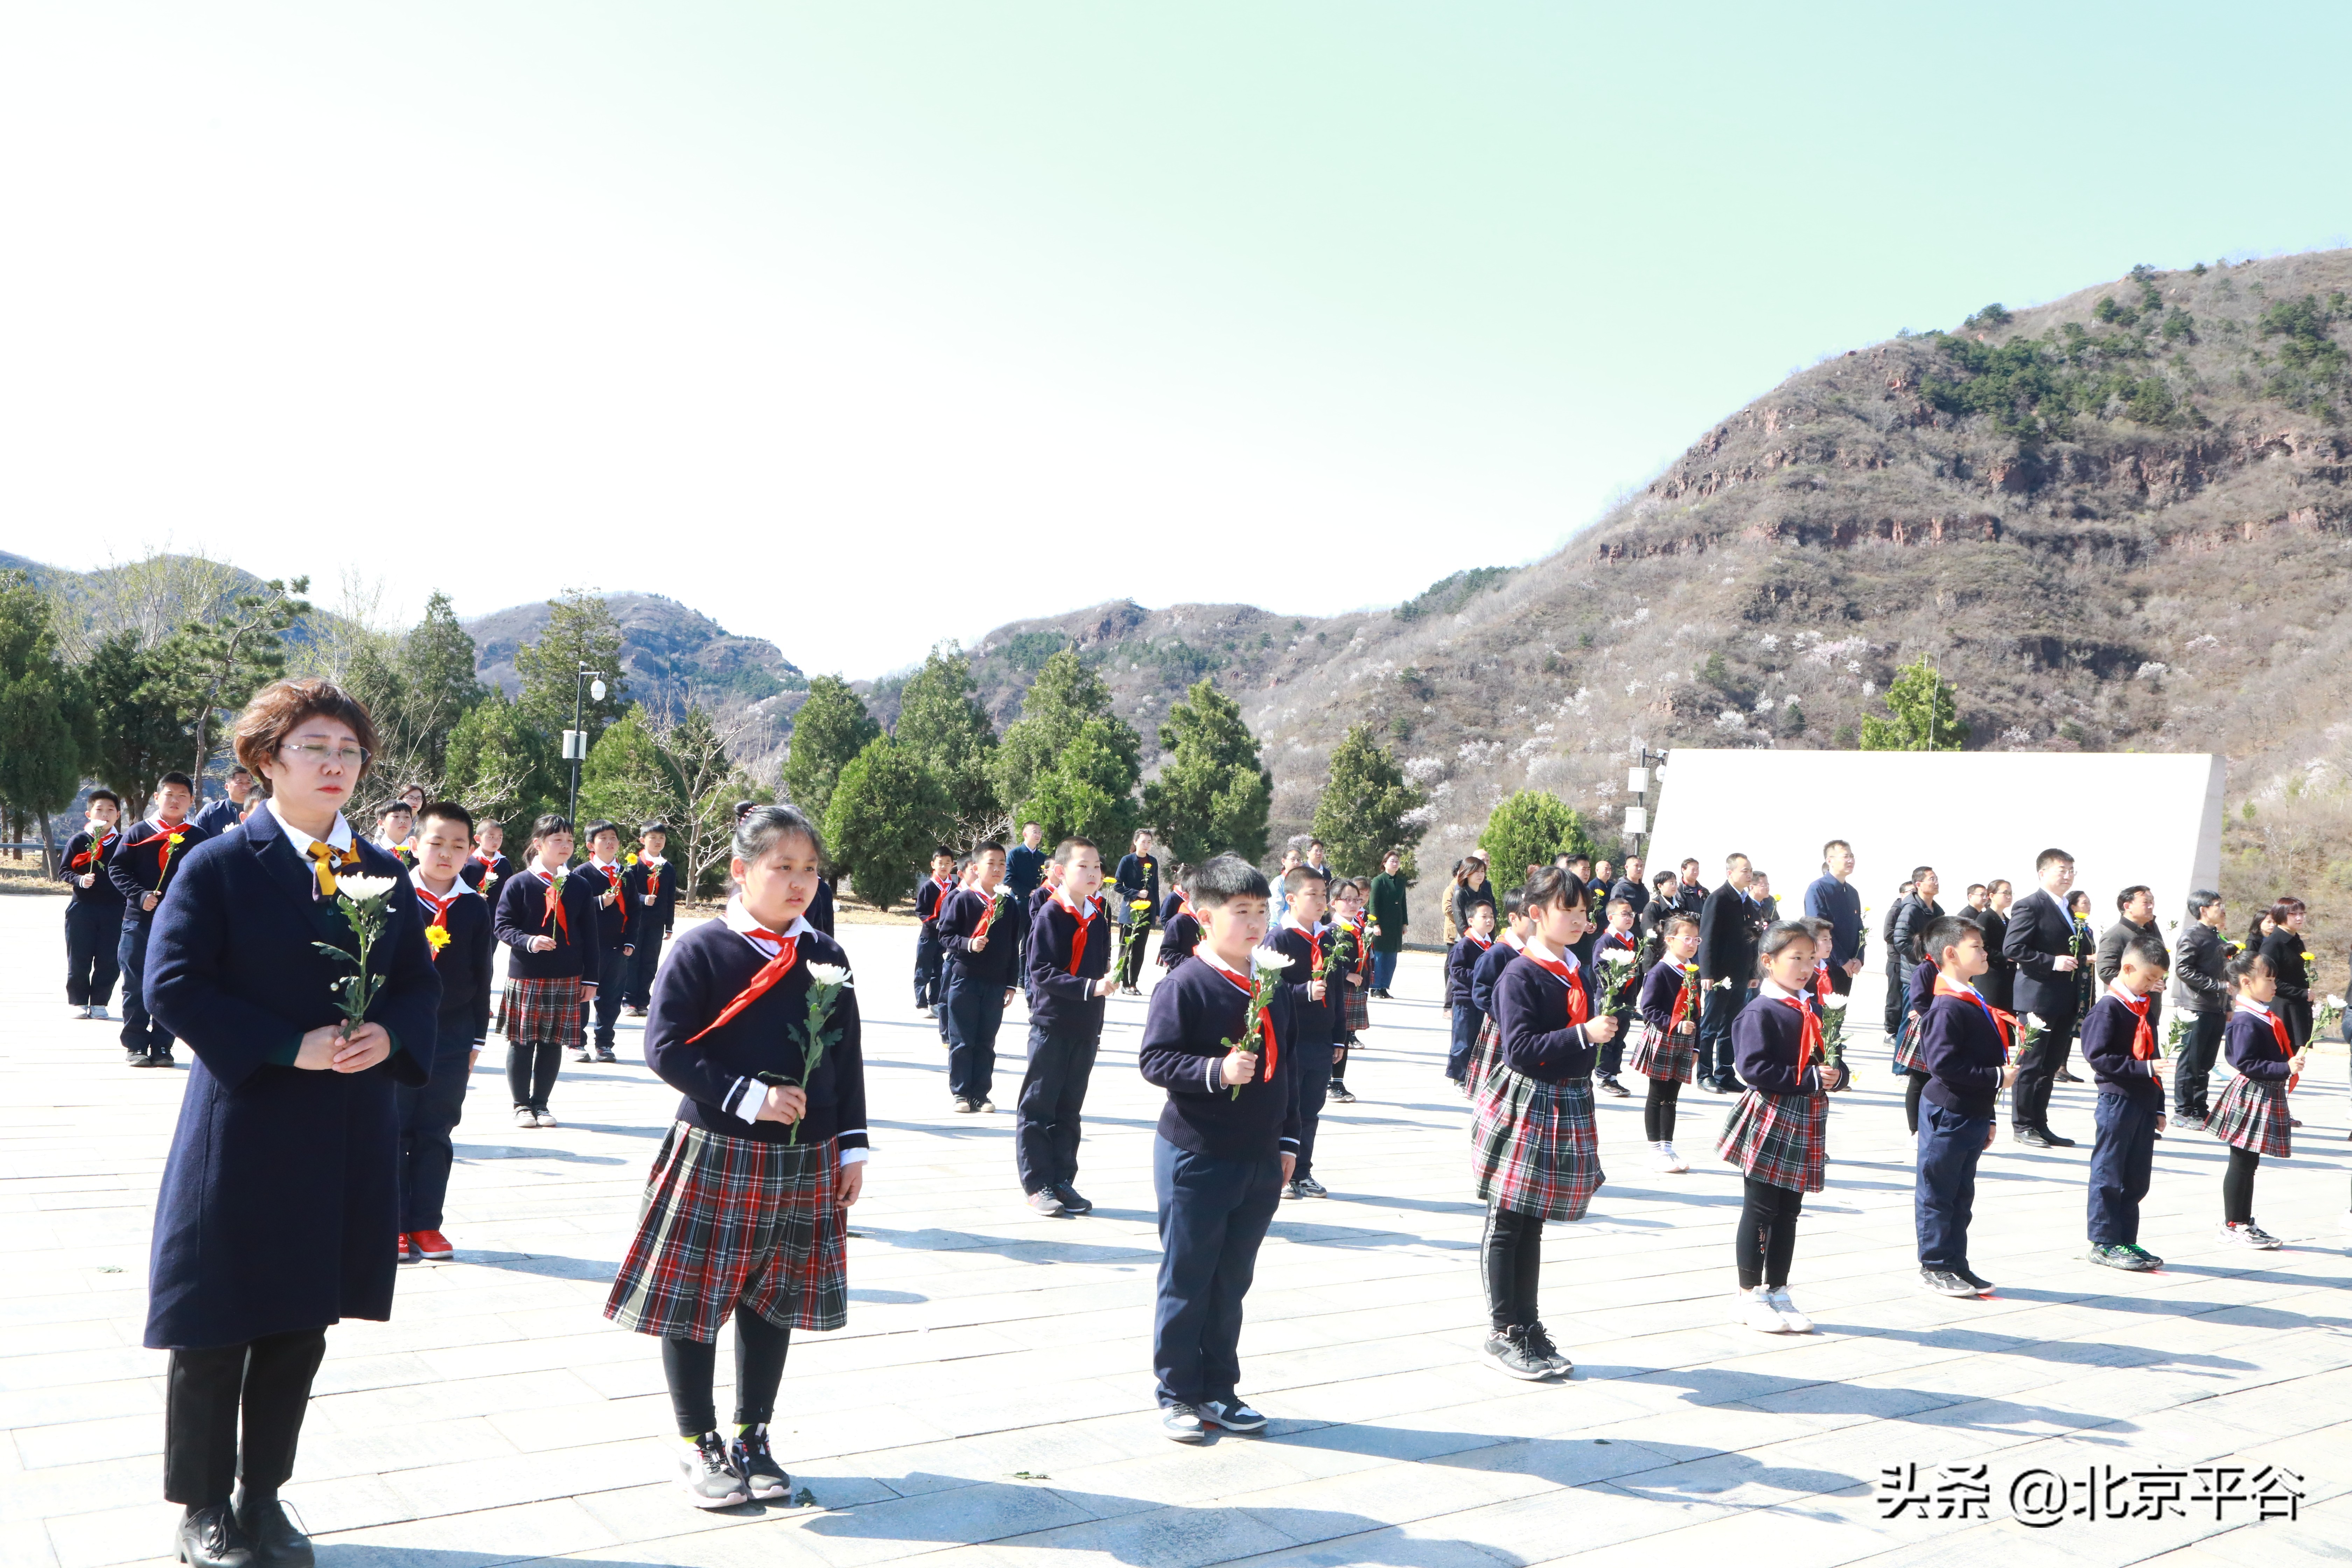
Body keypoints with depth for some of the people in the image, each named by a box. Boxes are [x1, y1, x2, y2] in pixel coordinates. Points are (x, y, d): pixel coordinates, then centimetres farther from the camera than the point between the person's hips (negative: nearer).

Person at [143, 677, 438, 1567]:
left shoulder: (385, 875, 9)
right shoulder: (217, 866, -5)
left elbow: (420, 981, 12)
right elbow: (173, 984, -12)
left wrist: (390, 1036, -9)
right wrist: (290, 1047, -19)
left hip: (350, 1138, 5)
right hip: (243, 1128, -4)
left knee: (304, 1325, 13)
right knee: (217, 1328, 5)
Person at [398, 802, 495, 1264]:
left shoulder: (475, 907, 4)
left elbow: (482, 978, 8)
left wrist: (477, 1038, 7)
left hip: (452, 1039, 2)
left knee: (436, 1133, 9)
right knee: (392, 1130, 3)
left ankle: (426, 1224, 17)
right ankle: (392, 1225, 14)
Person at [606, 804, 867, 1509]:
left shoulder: (826, 958, 6)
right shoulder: (702, 950, -10)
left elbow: (848, 1058, 11)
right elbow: (665, 1048, -13)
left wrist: (852, 1148, 8)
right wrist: (749, 1098, -19)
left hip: (806, 1162, 5)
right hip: (716, 1156, -4)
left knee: (774, 1298, 14)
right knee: (693, 1299, 5)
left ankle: (752, 1437, 30)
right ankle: (698, 1442, 23)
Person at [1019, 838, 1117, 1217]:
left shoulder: (1098, 918, 8)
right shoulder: (1051, 916, -12)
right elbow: (1042, 972, -19)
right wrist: (1090, 987, -25)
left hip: (1085, 1029, 6)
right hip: (1051, 1026, -6)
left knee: (1070, 1109, 12)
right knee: (1038, 1107, 1)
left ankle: (1063, 1181, 20)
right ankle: (1037, 1184, 8)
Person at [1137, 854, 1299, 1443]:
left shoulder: (1273, 989, 9)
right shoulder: (1184, 985, -12)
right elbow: (1154, 1059, -15)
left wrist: (1287, 1141, 16)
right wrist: (1216, 1071, -28)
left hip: (1260, 1162, 6)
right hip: (1196, 1158, -6)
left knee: (1232, 1283, 14)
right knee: (1186, 1282, 5)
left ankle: (1219, 1389, 26)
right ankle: (1178, 1394, 17)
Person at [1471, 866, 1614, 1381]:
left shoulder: (1580, 975, 12)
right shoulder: (1519, 976, -13)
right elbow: (1521, 1049, -22)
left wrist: (1608, 1025, 6)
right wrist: (1583, 1034, -27)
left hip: (1569, 1103, 8)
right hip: (1523, 1105, -8)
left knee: (1533, 1225, 15)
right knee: (1506, 1223, 1)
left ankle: (1527, 1327, 22)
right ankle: (1503, 1334, 8)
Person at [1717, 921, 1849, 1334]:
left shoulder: (1812, 1012, 13)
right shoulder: (1760, 1013, -11)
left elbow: (1829, 1063, 19)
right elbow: (1755, 1068, -20)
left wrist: (1835, 1075, -4)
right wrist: (1809, 1079, -20)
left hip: (1805, 1124, 7)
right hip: (1770, 1120, -7)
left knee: (1788, 1212, 12)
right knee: (1760, 1209, 0)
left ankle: (1778, 1293, 21)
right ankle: (1751, 1296, 9)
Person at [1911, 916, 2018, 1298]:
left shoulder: (1975, 1004, 13)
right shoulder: (1947, 1008, -18)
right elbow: (1944, 1063, -25)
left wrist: (1987, 1118, 22)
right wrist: (1996, 1077, -21)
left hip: (1972, 1117, 10)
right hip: (1947, 1115, -10)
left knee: (1962, 1195, 15)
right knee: (1938, 1193, 1)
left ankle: (1956, 1264, 23)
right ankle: (1934, 1266, 9)